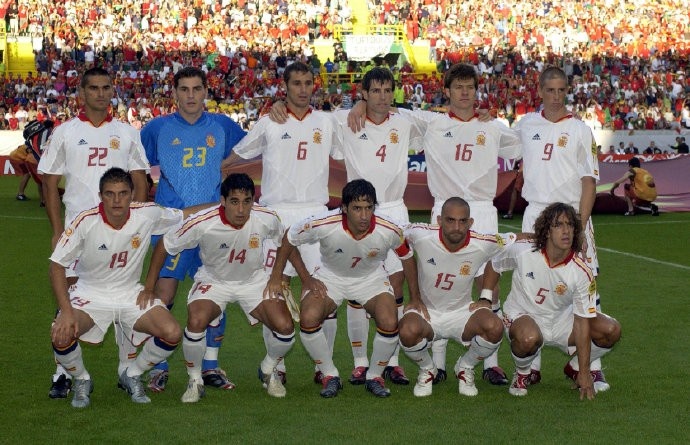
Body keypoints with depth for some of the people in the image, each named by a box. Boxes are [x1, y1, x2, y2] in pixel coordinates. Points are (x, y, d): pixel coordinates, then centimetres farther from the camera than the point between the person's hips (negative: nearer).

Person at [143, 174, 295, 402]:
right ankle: (195, 380, -3)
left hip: (254, 280, 2)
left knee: (285, 328, -17)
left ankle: (268, 370, 17)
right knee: (196, 322, -31)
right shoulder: (202, 223, -29)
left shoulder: (267, 219, -23)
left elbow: (285, 242, 2)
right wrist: (149, 287, -9)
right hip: (213, 279, -2)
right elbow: (164, 246, -13)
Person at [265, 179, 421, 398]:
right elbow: (289, 238, -11)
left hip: (371, 278, 0)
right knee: (308, 318, -27)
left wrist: (415, 297, 1)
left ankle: (374, 376, 3)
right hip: (330, 276, 0)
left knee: (389, 323, -25)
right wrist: (276, 276, -5)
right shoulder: (323, 225, -32)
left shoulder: (389, 231, -28)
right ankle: (330, 376, -3)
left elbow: (407, 256, -5)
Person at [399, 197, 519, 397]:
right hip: (427, 311, -1)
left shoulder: (483, 244, -16)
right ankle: (426, 370, 2)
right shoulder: (421, 235, -19)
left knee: (494, 327, -28)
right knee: (408, 331, -34)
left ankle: (466, 368, 4)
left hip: (463, 312, 1)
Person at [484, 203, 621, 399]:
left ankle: (575, 368, 13)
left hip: (561, 320, 3)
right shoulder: (521, 251, -22)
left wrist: (584, 373, -19)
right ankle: (522, 374, -3)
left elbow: (581, 323, -18)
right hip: (522, 316, -2)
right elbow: (493, 266, 2)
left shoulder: (582, 272, -20)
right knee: (529, 338, -40)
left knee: (611, 330, -18)